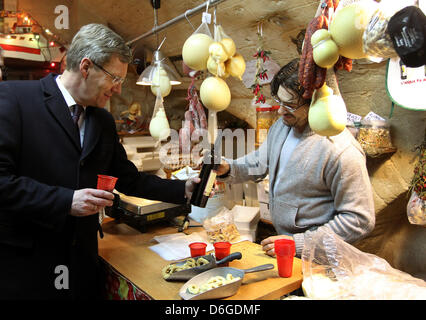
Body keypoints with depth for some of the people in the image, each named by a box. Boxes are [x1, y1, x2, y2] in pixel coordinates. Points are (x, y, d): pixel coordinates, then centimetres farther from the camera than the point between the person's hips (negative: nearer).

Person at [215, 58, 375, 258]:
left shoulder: (342, 151, -22)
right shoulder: (281, 126, 2)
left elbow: (360, 221, -18)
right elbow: (258, 163, 15)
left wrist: (299, 243, -18)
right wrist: (226, 169, -5)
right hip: (281, 239, 6)